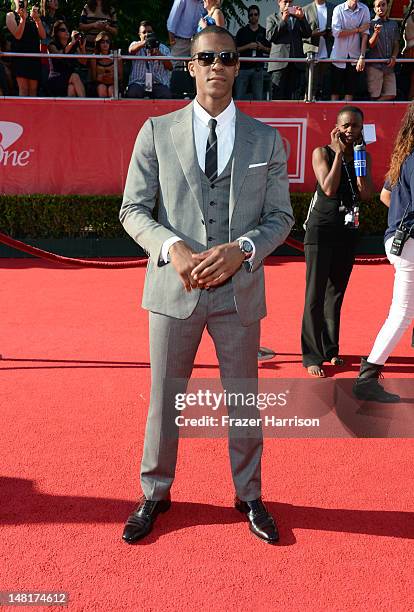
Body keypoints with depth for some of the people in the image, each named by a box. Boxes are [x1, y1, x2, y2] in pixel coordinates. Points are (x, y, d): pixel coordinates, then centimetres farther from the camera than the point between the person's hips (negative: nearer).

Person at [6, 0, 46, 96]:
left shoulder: (32, 16, 17)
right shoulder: (11, 15, 7)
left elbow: (43, 36, 4)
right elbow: (17, 35, -8)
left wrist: (37, 19, -9)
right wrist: (23, 19, -18)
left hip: (35, 56, 4)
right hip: (20, 56, -3)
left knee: (33, 89, 1)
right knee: (23, 88, -12)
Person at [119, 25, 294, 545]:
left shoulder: (266, 139, 6)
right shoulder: (157, 131, 3)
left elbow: (280, 217, 5)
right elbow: (133, 209, 1)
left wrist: (241, 249, -15)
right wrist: (173, 247, -17)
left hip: (240, 290, 1)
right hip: (174, 287, 0)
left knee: (243, 399, 12)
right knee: (164, 398, 12)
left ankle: (249, 496, 34)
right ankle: (155, 494, 33)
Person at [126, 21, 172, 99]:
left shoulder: (164, 48, 20)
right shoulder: (136, 44, 17)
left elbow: (170, 67, 6)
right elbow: (131, 50, -10)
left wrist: (159, 54, -11)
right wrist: (145, 42, -28)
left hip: (159, 84, 1)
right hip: (138, 83, -1)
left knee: (166, 96, -30)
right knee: (132, 94, -32)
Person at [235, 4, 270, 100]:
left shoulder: (264, 32, 12)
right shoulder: (242, 31, 8)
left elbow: (270, 50, 13)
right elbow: (235, 49, 2)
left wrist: (262, 47, -6)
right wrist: (248, 46, -10)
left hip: (258, 68, 1)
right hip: (243, 67, -1)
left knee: (258, 98, 1)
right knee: (240, 97, -3)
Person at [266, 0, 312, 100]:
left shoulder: (298, 18, 24)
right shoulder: (272, 18, 17)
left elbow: (307, 34, 11)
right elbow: (270, 36, 0)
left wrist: (302, 17, 0)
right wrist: (283, 20, -4)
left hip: (297, 63, 2)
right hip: (280, 62, -2)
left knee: (298, 95, -5)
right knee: (278, 95, -6)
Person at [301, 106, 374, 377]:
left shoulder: (363, 155, 8)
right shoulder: (322, 152, -5)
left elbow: (367, 195, -3)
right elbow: (329, 189, -17)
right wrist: (339, 153, -14)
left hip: (348, 230, 5)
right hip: (322, 228, -5)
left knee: (336, 293, 12)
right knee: (316, 294, -5)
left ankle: (330, 349, 23)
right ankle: (312, 355, 1)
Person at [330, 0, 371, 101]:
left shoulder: (364, 10, 1)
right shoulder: (339, 9, -4)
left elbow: (365, 34, -3)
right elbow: (336, 32, -13)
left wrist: (362, 56, -10)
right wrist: (358, 29, -9)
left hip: (355, 56, 2)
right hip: (339, 56, -2)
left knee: (351, 90, 6)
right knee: (335, 89, 3)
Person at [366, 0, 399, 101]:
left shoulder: (394, 24, 15)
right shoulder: (371, 24, 1)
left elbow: (396, 44, 17)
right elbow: (370, 45, -6)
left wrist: (393, 57, -1)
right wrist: (376, 33, -24)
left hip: (389, 65, 5)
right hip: (375, 65, -5)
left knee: (391, 95, -1)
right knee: (375, 96, -7)